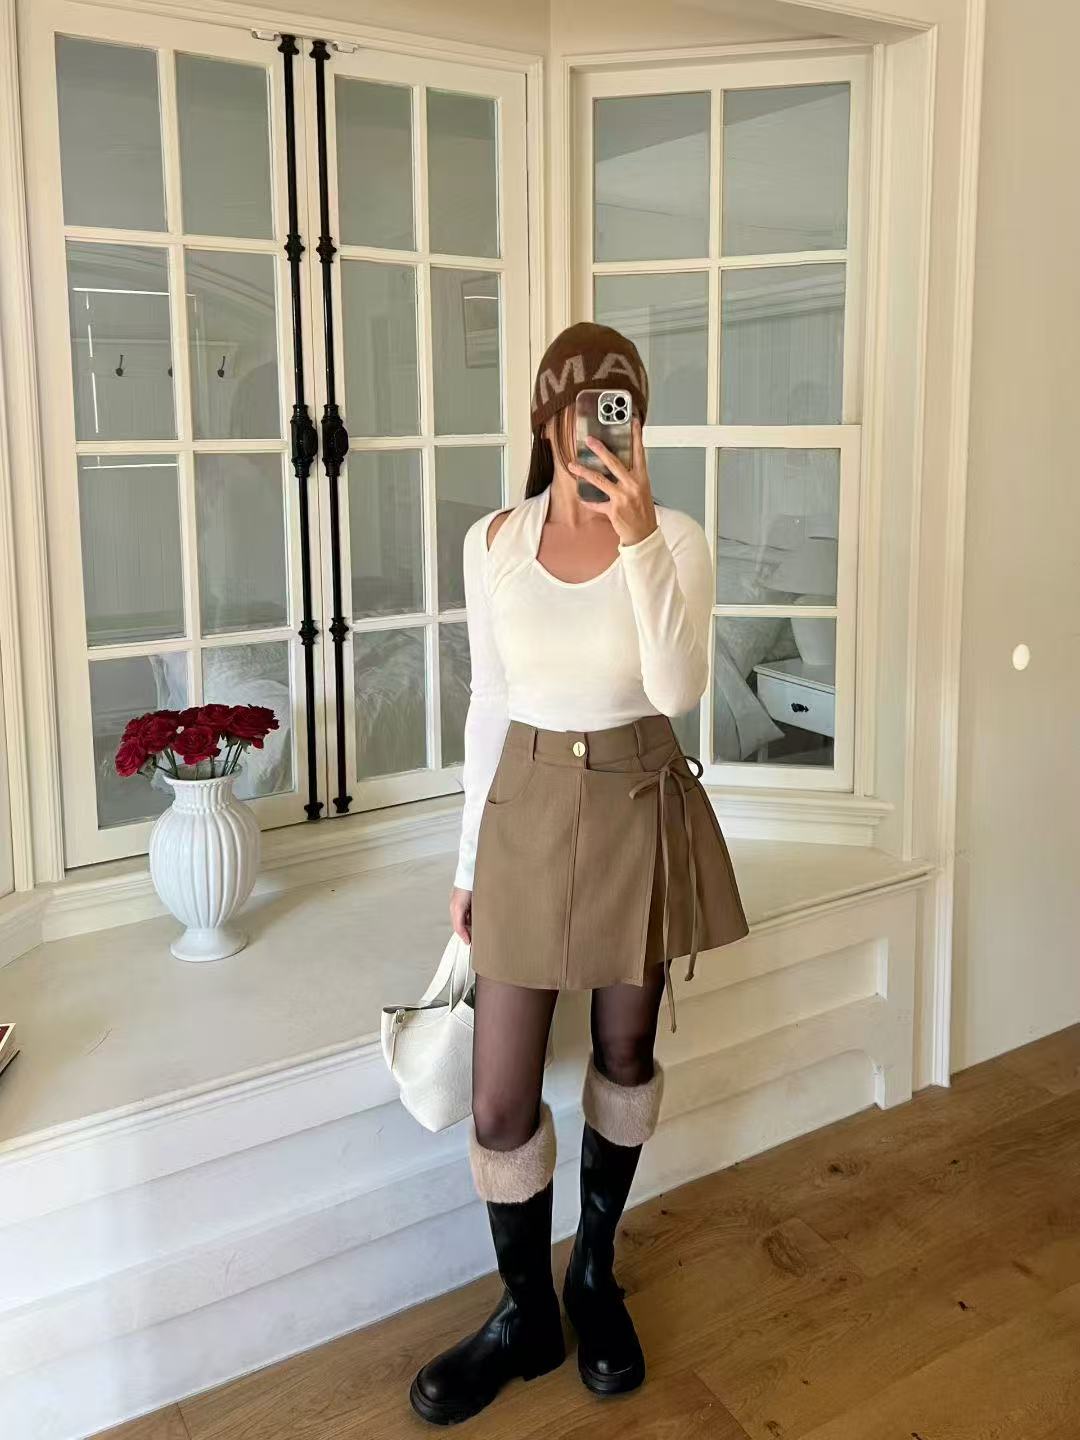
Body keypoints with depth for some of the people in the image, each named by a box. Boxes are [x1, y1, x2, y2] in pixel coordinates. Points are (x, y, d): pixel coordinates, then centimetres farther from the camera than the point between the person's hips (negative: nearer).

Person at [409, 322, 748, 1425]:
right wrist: (469, 862, 7)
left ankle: (595, 1274, 41)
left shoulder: (675, 537, -7)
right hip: (529, 809, 1)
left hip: (639, 809, -1)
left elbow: (678, 690, -22)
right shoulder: (493, 543, -1)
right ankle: (526, 1312, 28)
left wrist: (637, 537, -29)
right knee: (500, 1098, 3)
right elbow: (489, 706, 5)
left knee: (625, 1053, 16)